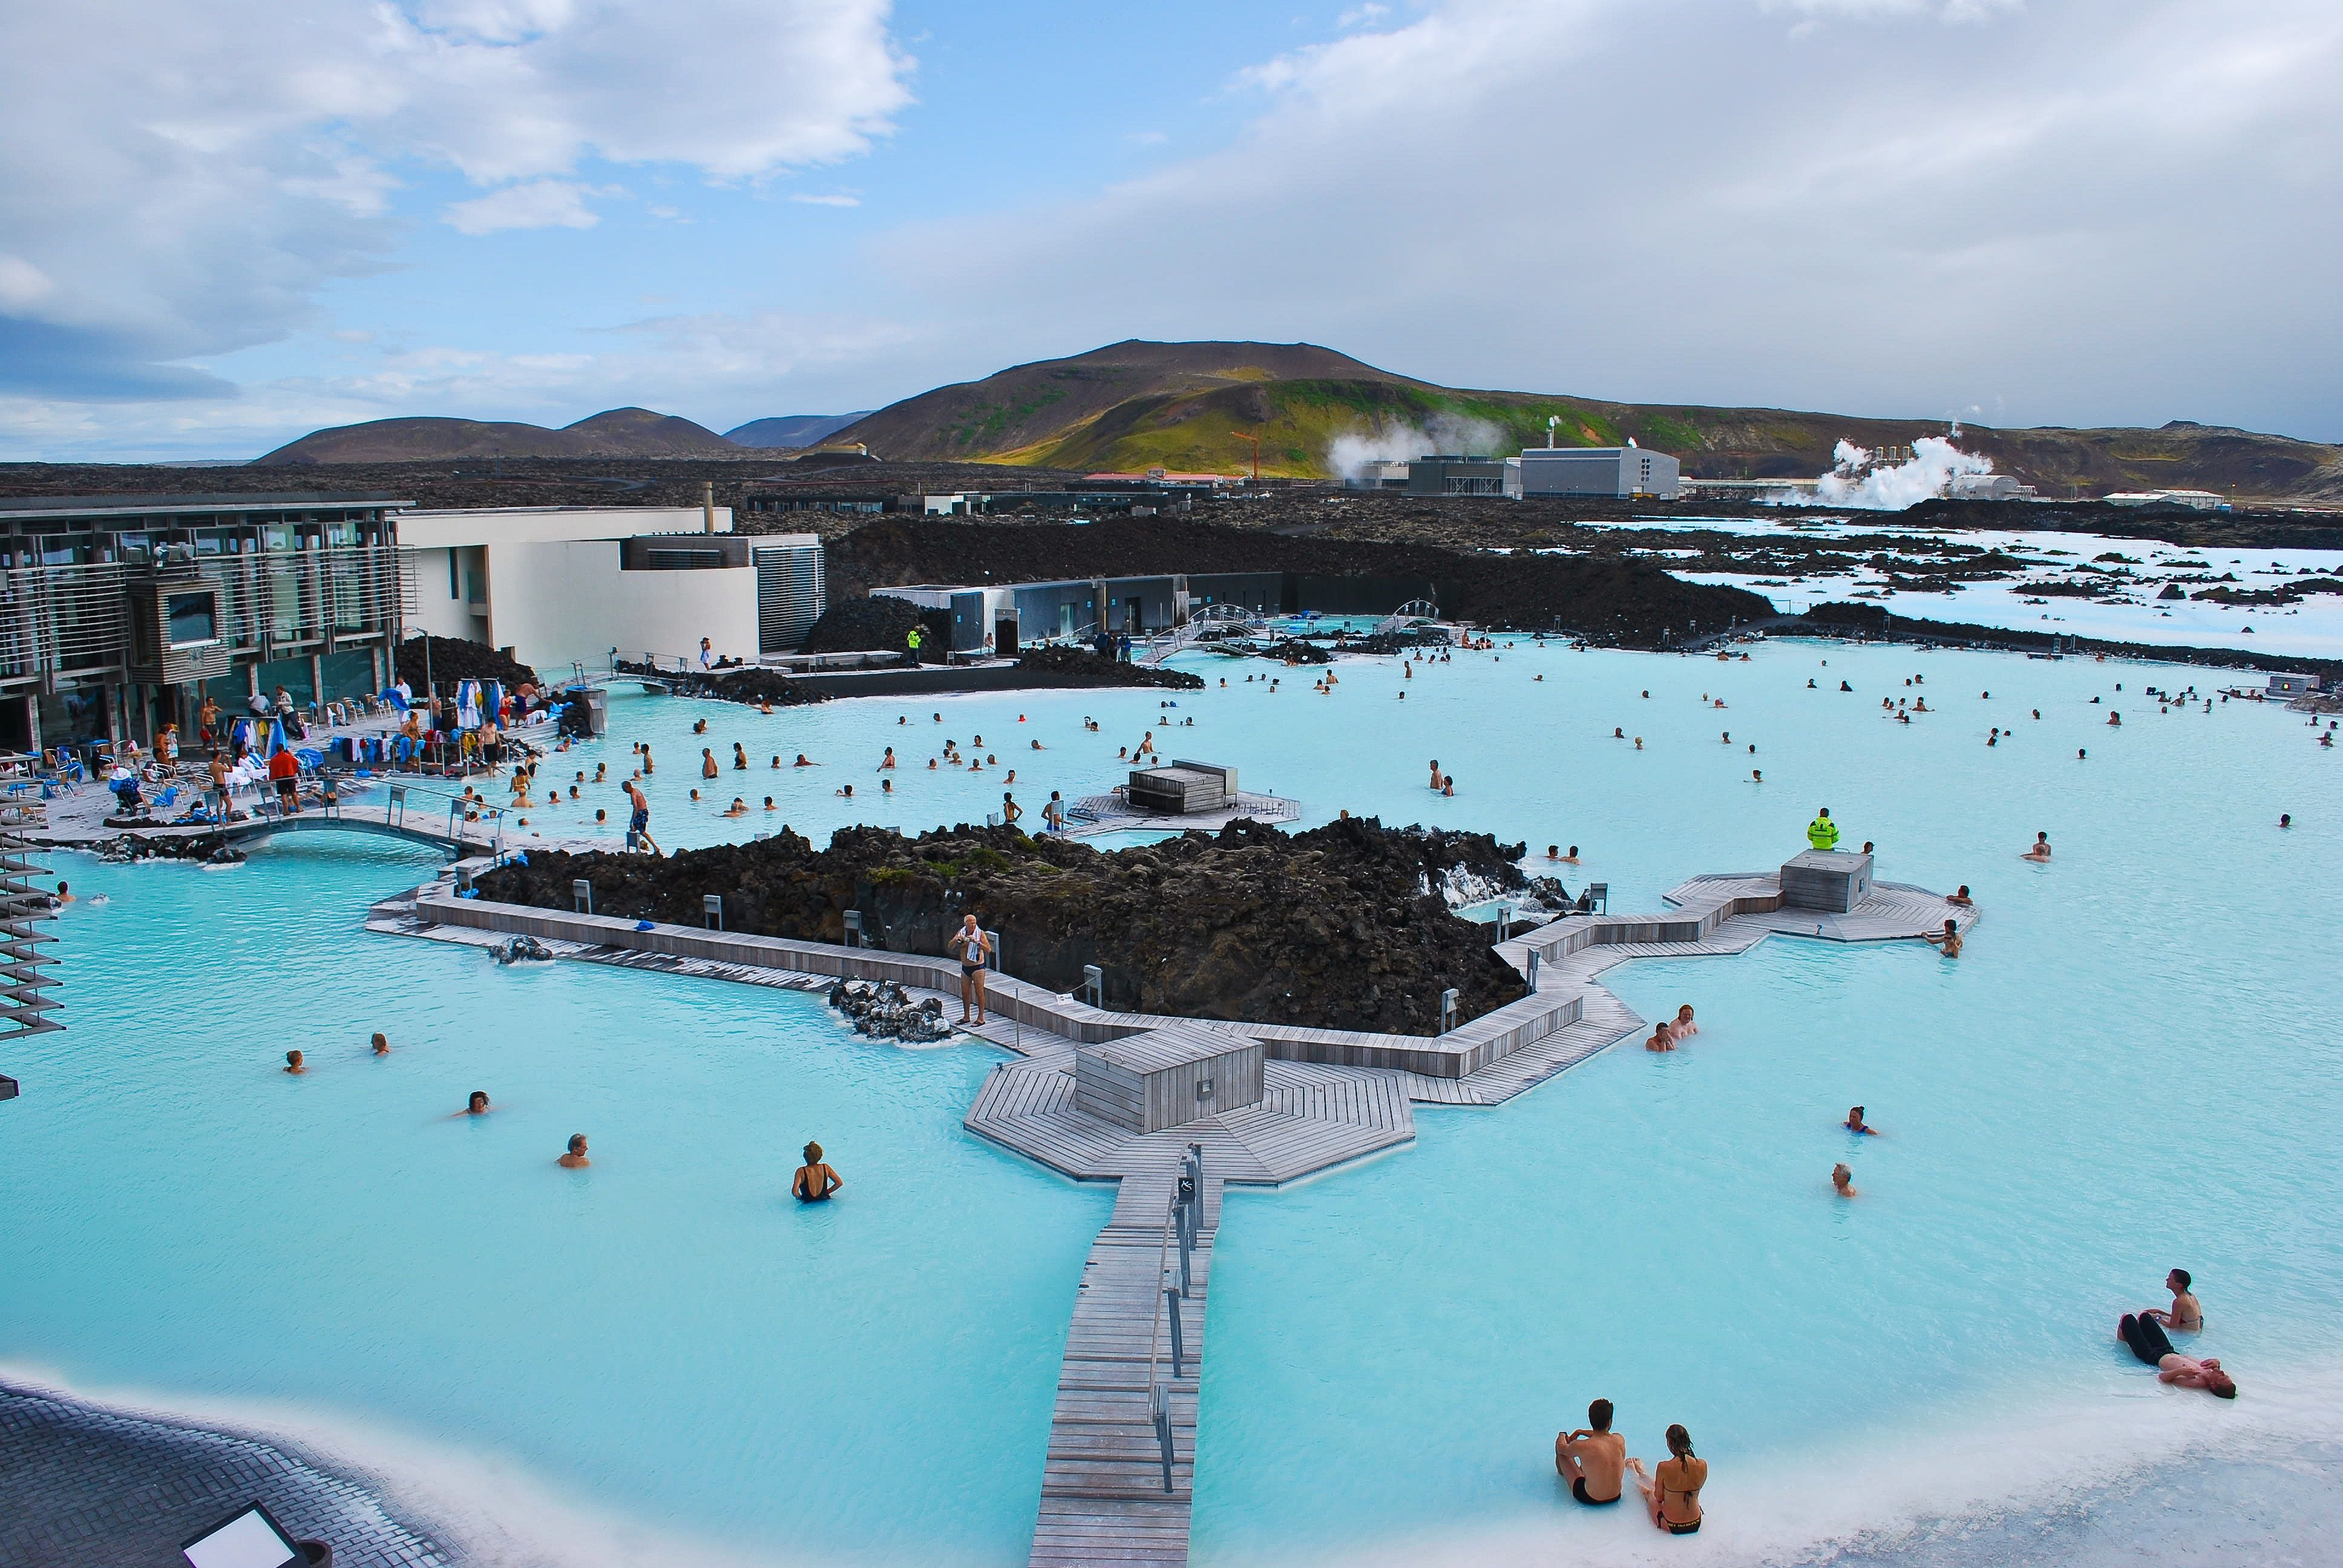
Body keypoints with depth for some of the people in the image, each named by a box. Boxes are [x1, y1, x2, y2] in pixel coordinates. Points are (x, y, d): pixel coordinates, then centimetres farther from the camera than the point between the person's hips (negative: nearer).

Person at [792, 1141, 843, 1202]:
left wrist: (799, 1197, -11)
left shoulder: (801, 1171, -23)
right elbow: (839, 1183, -10)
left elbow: (794, 1192, -33)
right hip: (824, 1201, 3)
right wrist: (827, 1192, 2)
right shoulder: (826, 1168, -13)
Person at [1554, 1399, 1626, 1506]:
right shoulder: (1620, 1440, -17)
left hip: (1589, 1499, -4)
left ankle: (1562, 1473, 44)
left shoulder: (1581, 1446, -28)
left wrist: (1563, 1436, 18)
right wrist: (1581, 1432, 19)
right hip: (1615, 1497, 4)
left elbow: (1561, 1448, -3)